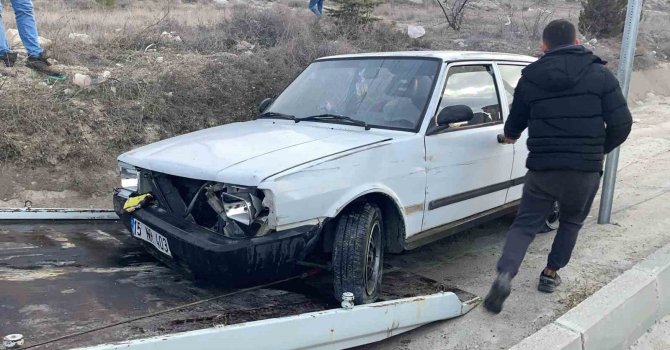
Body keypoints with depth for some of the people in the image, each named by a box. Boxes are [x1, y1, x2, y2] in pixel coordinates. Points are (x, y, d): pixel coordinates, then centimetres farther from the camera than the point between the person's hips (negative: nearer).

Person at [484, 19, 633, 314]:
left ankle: (505, 275, -12)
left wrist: (509, 135, 37)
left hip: (542, 168, 0)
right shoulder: (600, 74, 0)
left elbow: (514, 125, 13)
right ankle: (551, 273, 28)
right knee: (571, 222, 23)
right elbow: (621, 123, -5)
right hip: (585, 169, 0)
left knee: (525, 223, 8)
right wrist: (598, 150, 13)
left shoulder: (531, 77, 3)